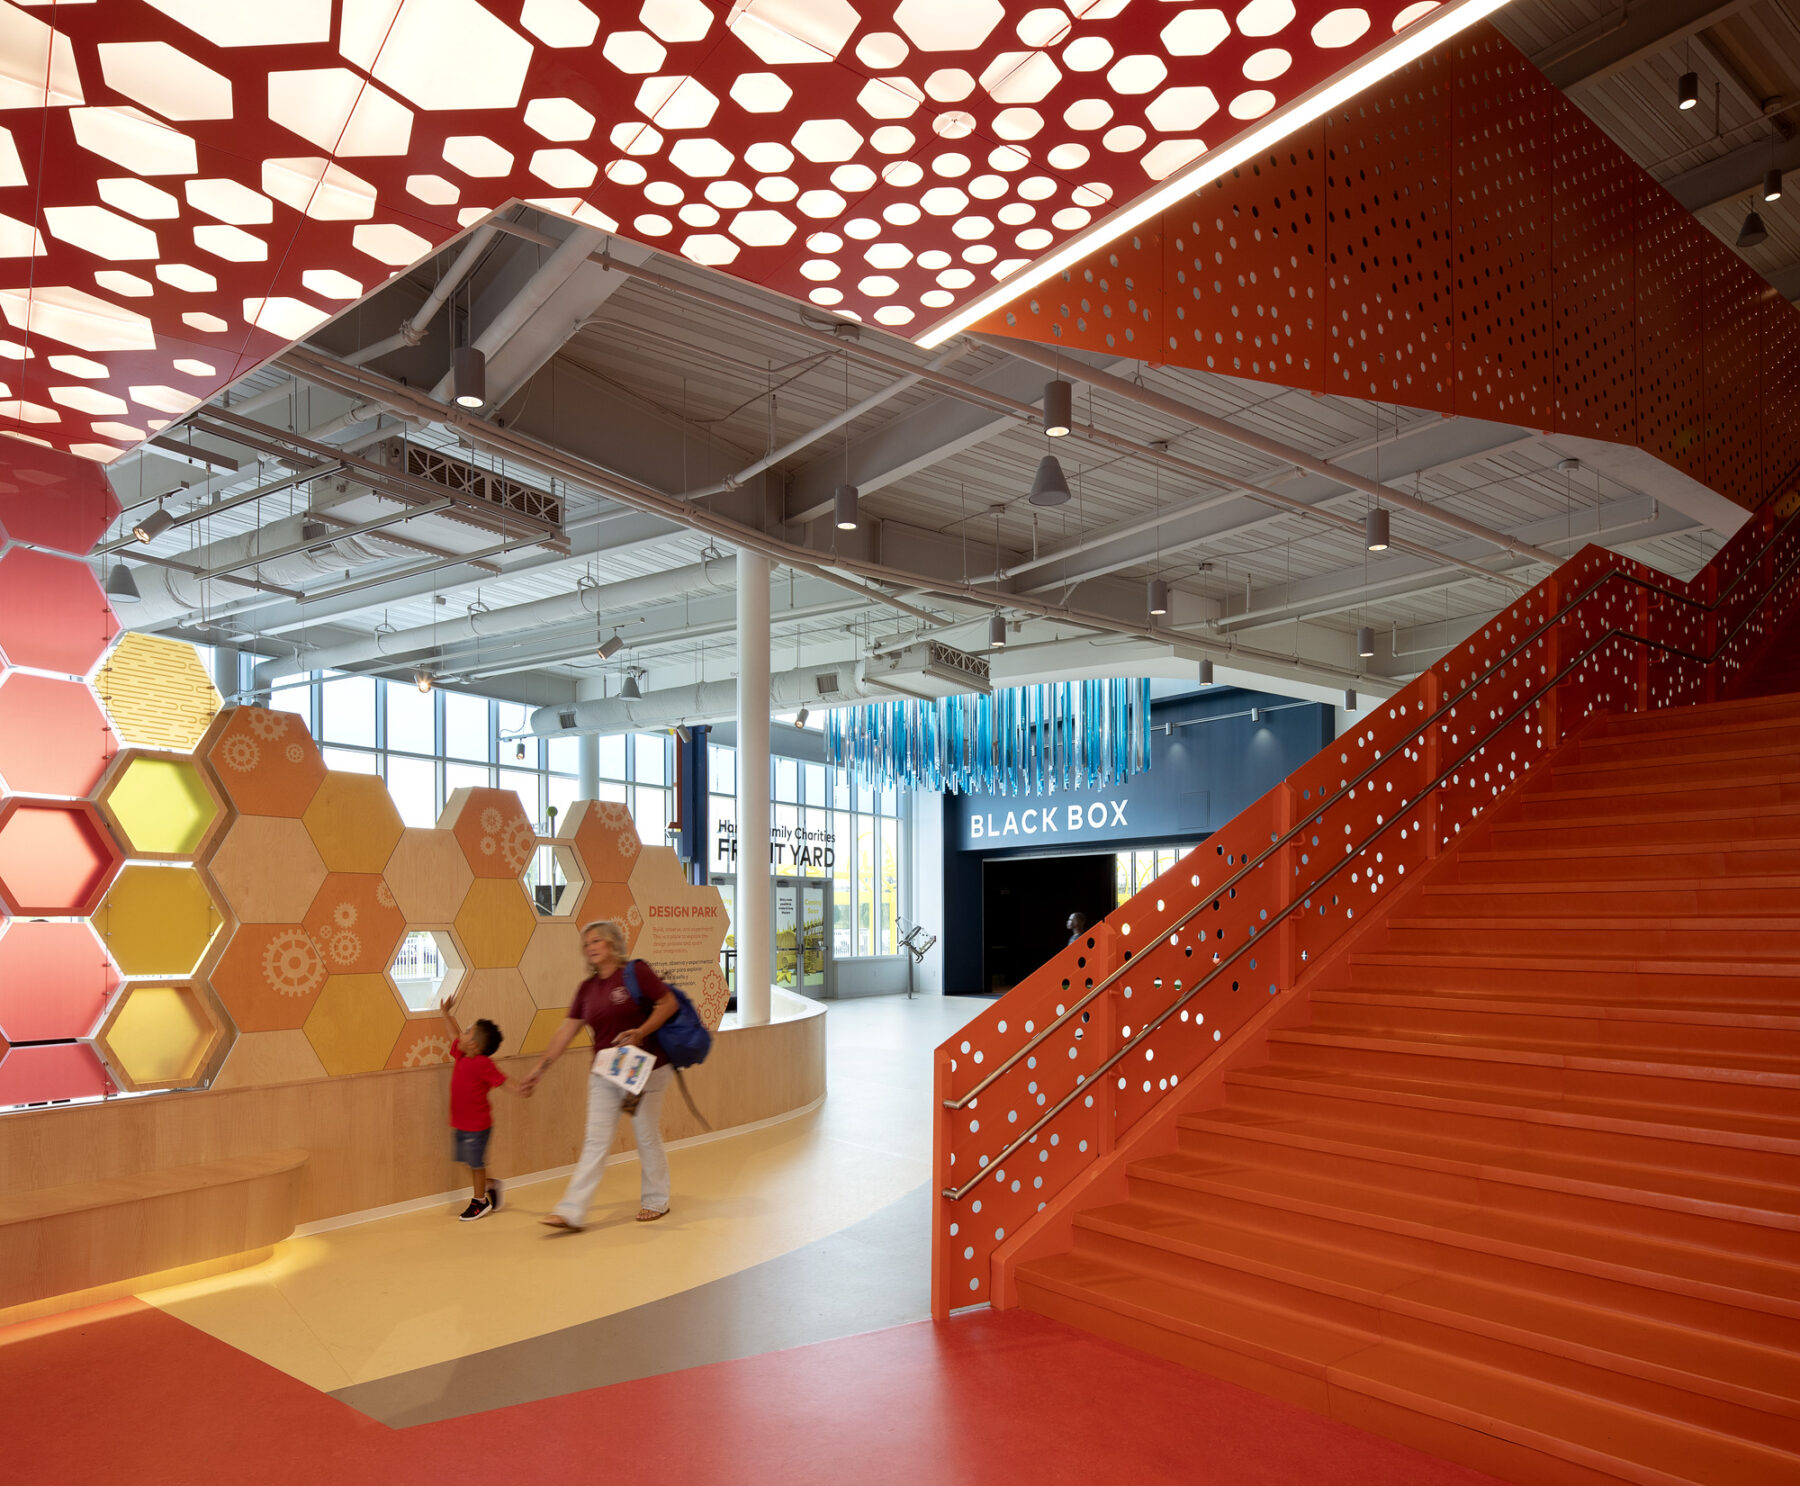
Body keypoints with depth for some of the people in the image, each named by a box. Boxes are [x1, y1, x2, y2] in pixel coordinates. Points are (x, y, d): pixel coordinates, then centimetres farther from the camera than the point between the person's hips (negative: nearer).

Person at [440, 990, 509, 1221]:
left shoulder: (482, 1064, -20)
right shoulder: (461, 1056, 3)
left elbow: (501, 1080, -18)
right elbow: (455, 1036, 18)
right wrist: (447, 1016, 22)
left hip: (476, 1125, -8)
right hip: (462, 1123, 8)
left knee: (476, 1163, 5)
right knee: (469, 1162, 17)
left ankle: (480, 1202, 19)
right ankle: (490, 1187, 35)